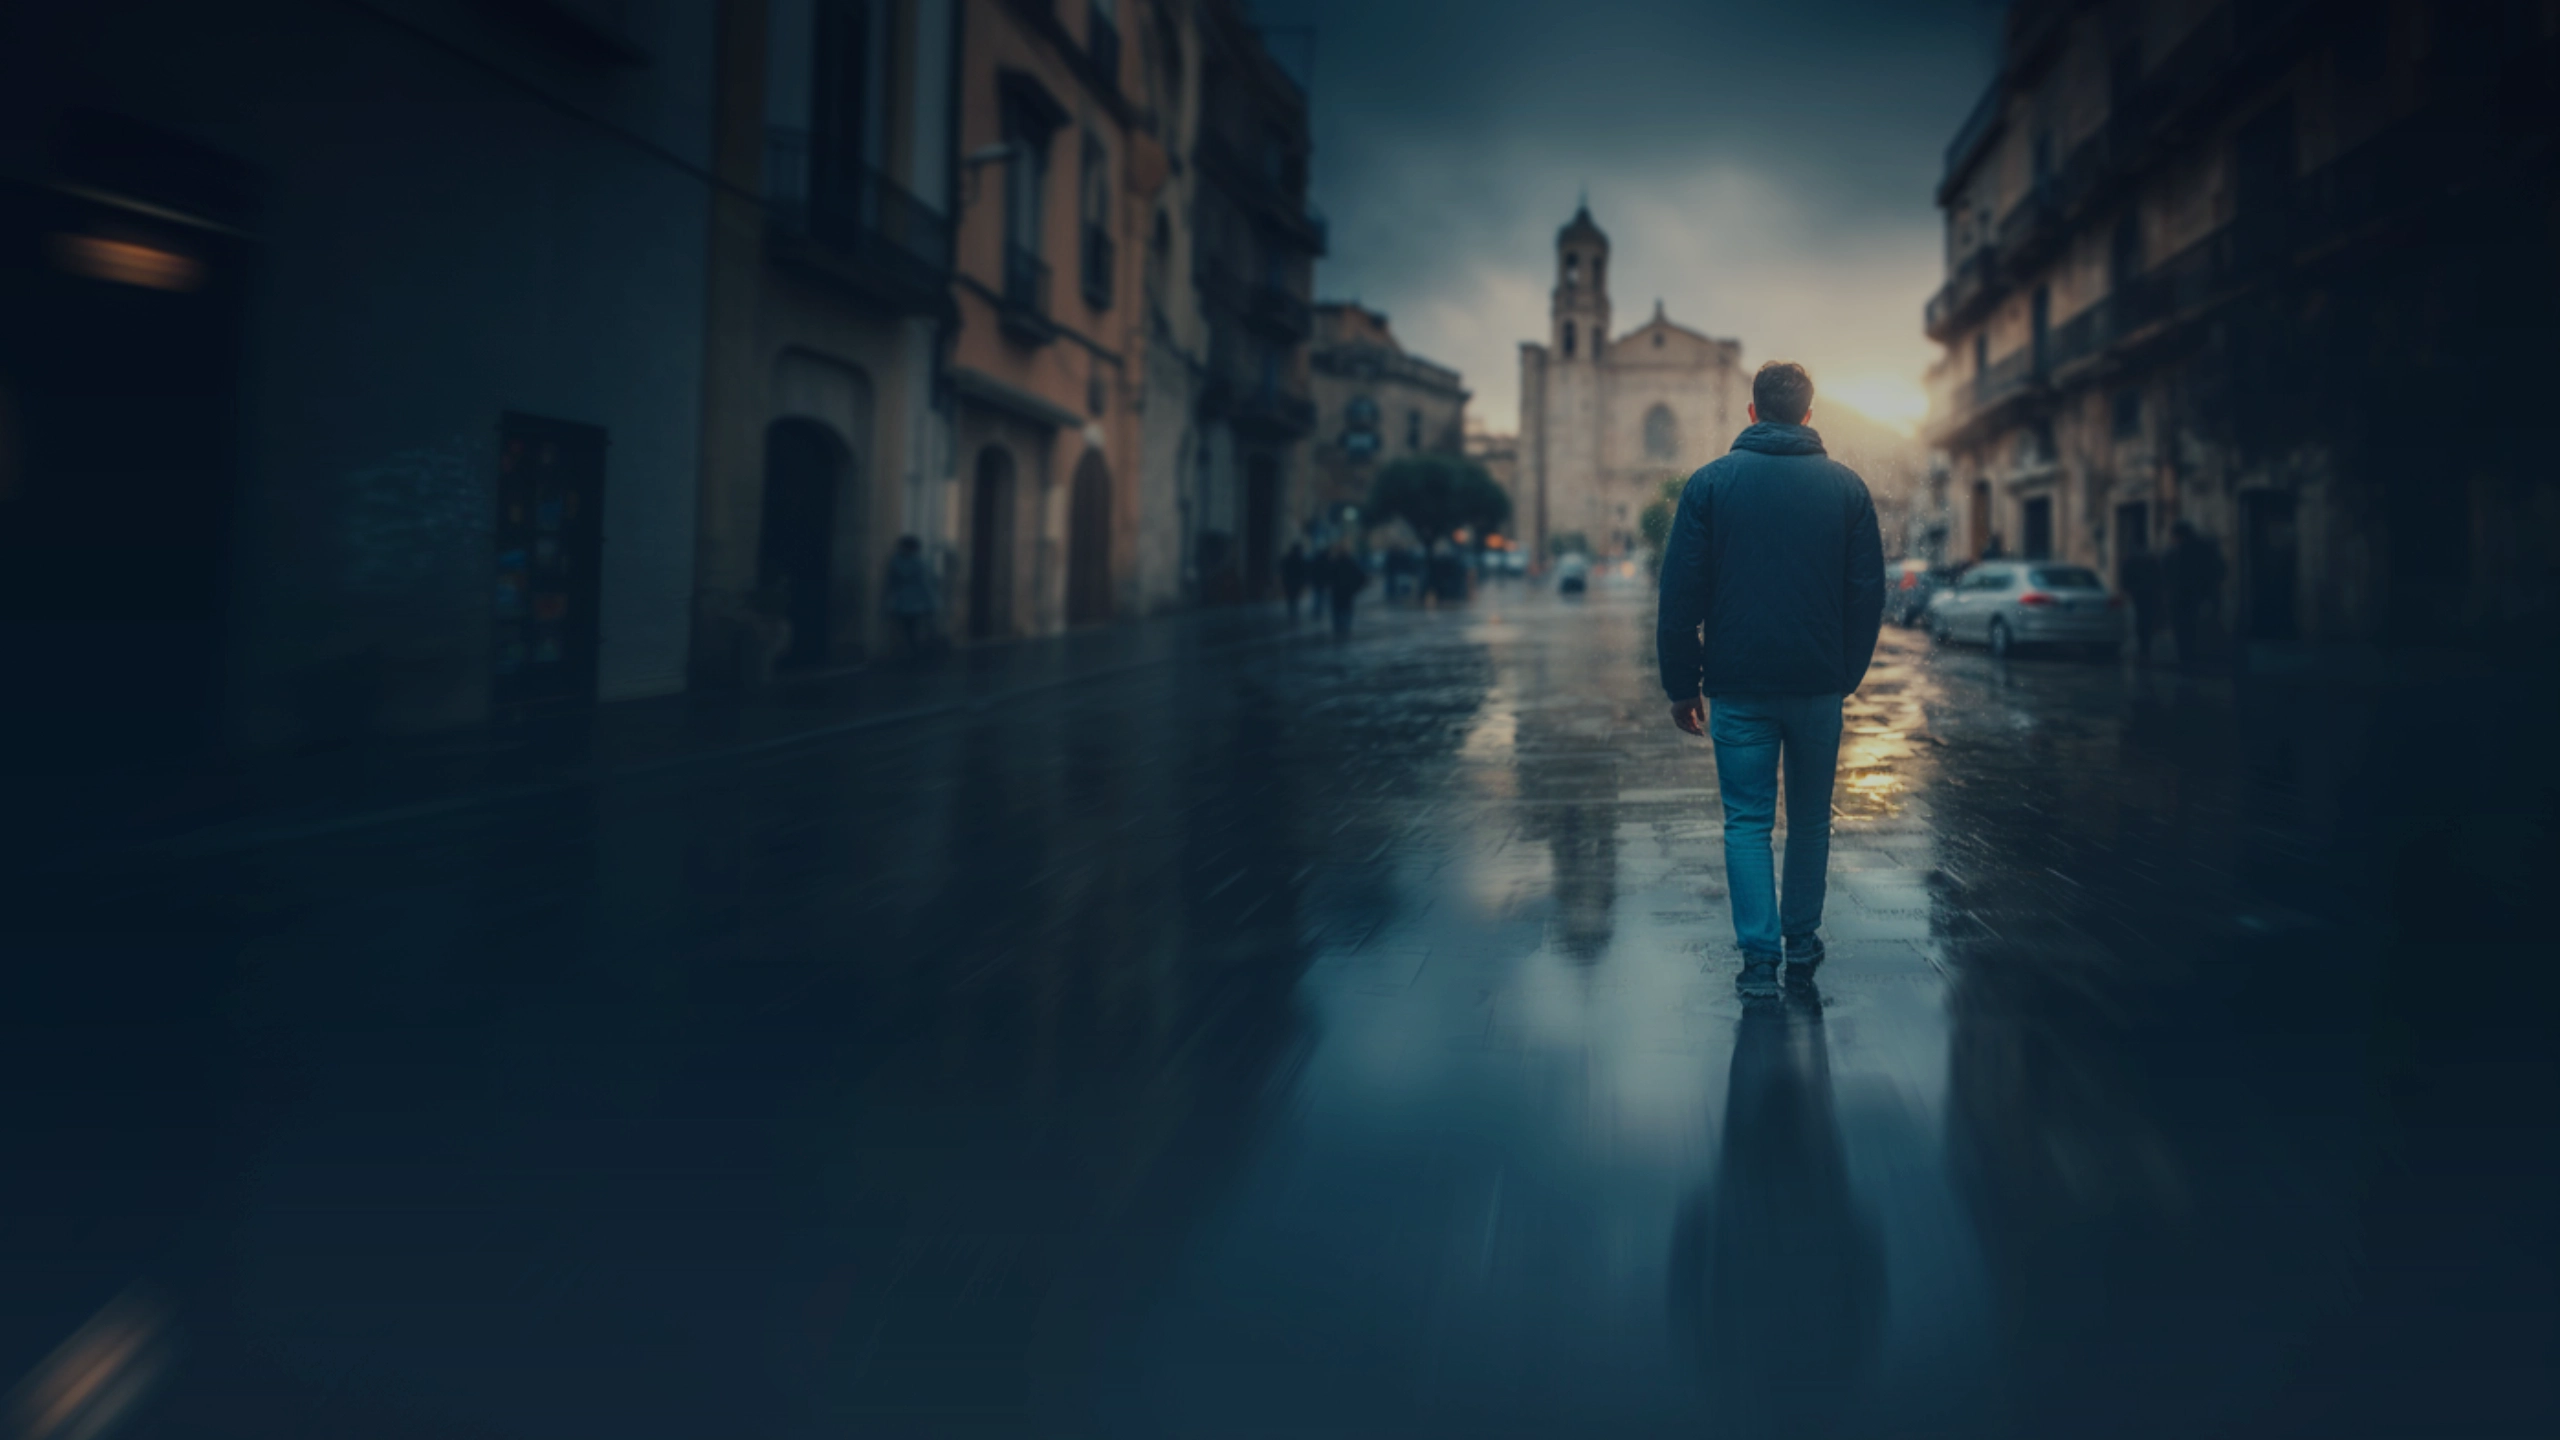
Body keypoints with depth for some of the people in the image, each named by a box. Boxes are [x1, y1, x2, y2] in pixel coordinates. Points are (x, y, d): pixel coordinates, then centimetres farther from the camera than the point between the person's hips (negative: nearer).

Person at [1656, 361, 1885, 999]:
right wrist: (1847, 675, 13)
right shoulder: (1846, 486, 4)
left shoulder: (1710, 483, -1)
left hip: (1738, 685, -1)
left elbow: (1680, 594, -3)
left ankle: (1761, 955, -3)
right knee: (1810, 817, 16)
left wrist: (1682, 686, 2)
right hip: (1819, 684, 2)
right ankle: (1802, 940, 25)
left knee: (1747, 820, 3)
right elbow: (1869, 593, 5)